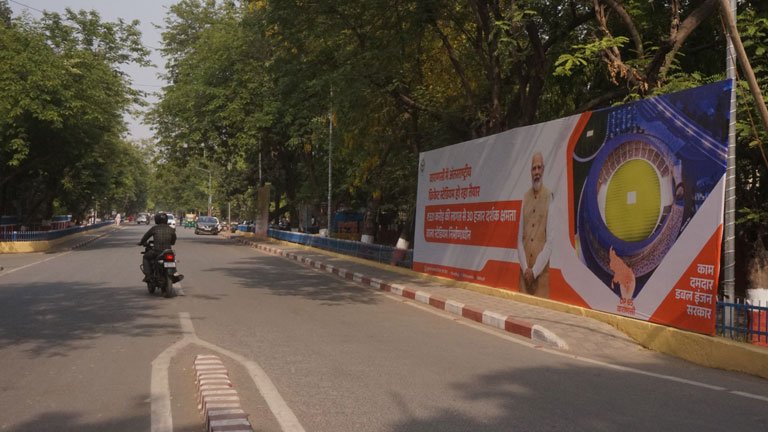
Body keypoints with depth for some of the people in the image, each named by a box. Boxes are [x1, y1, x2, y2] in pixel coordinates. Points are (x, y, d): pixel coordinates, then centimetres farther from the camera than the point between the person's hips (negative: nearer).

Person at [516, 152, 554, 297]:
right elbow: (520, 239, 8)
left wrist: (535, 271, -13)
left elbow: (549, 242, -9)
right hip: (525, 272, 4)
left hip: (541, 273, -4)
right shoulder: (525, 198, 9)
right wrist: (525, 268, -4)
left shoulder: (549, 197, -5)